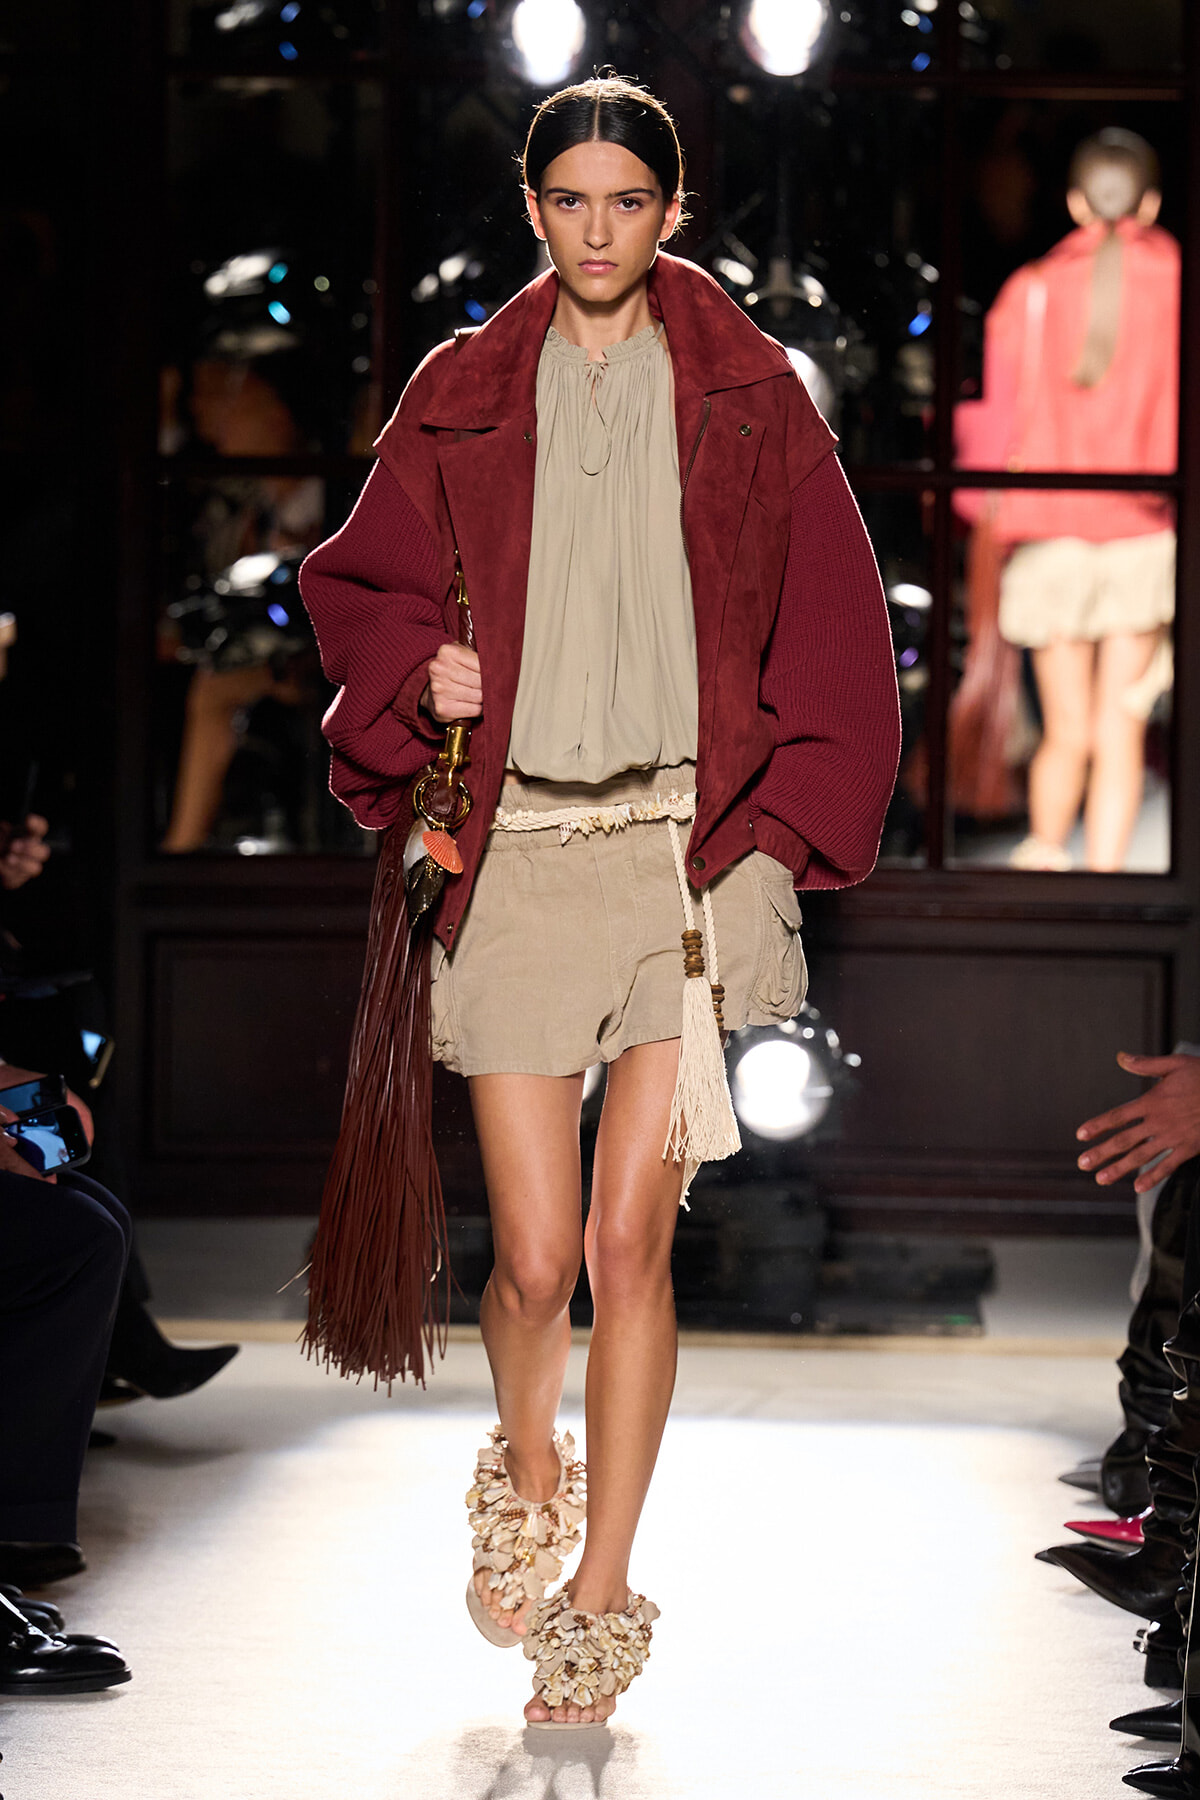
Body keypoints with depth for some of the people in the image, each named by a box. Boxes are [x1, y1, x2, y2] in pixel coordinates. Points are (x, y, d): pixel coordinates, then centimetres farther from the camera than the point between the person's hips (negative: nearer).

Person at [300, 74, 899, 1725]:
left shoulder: (749, 395, 6)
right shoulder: (463, 398, 8)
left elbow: (832, 630, 7)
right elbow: (360, 584, 17)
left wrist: (783, 828, -1)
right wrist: (419, 678, -3)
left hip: (690, 846, -1)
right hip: (517, 847, 1)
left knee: (631, 1241, -5)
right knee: (534, 1259, -2)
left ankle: (603, 1592, 8)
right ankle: (528, 1468, 31)